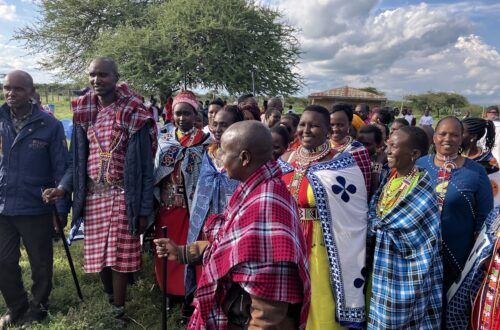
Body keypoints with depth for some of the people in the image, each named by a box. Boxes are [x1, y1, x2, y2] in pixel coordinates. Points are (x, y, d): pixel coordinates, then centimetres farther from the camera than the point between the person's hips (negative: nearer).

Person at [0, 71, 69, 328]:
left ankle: (37, 309, 34)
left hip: (36, 208, -3)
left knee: (41, 264, 12)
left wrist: (62, 208, -8)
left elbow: (61, 169, -6)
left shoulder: (50, 125, -7)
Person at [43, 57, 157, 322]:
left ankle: (117, 311, 19)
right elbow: (77, 159, 11)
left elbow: (145, 166, -7)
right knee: (98, 254, 13)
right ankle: (110, 298, 37)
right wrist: (63, 187, -6)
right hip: (93, 195, 4)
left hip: (122, 196, -4)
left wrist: (145, 209, -8)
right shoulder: (82, 112, 5)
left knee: (119, 255, 2)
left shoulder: (134, 114, -8)